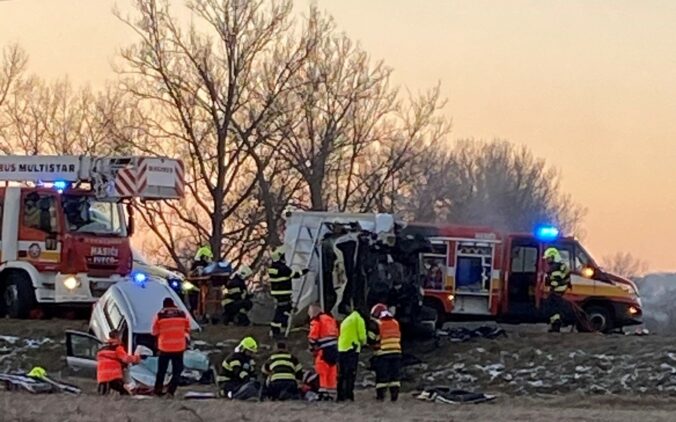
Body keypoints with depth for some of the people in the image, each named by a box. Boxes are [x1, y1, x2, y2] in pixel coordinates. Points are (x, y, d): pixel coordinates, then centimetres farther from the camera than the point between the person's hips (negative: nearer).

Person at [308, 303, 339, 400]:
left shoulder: (316, 321, -4)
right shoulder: (330, 318, 19)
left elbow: (313, 337, -9)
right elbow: (336, 333, 21)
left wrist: (313, 349, 1)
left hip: (324, 349, -7)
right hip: (334, 348, 7)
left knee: (322, 371, -5)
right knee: (332, 372, 10)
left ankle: (323, 393, -12)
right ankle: (331, 395, 12)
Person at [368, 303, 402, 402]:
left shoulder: (376, 324, -6)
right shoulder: (395, 323, 14)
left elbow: (371, 340, -5)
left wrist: (375, 345, 14)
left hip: (382, 354, -5)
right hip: (396, 352, 5)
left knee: (382, 375, 1)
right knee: (394, 374, 9)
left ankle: (381, 395, 0)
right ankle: (394, 394, 6)